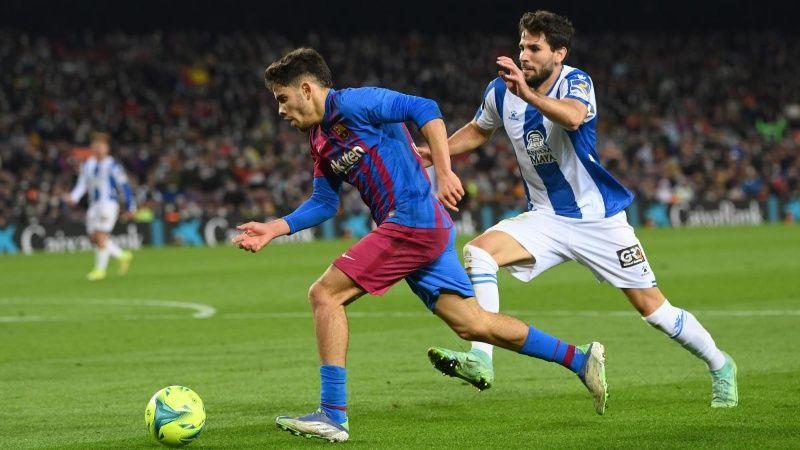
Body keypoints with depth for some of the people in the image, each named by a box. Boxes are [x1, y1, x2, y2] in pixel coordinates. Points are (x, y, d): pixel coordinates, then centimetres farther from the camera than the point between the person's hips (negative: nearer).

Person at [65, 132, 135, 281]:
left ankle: (100, 269, -3)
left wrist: (130, 207, -2)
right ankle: (123, 256, 22)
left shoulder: (112, 165, -6)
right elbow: (82, 184, 12)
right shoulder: (87, 164, 11)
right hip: (94, 204, 7)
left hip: (109, 203, -7)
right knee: (94, 238, 3)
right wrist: (73, 197, -8)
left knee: (101, 235, -12)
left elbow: (124, 186, -3)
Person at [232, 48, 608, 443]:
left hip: (412, 221, -10)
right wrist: (274, 229, 14)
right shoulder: (320, 138, 20)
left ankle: (333, 415, -12)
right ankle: (581, 360, 16)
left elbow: (425, 110, -16)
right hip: (428, 229, 10)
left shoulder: (351, 103, -8)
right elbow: (323, 203, 25)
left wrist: (444, 173, -24)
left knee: (325, 294, -10)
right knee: (471, 324, 10)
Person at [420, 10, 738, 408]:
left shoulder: (576, 83, -17)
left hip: (599, 219, -4)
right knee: (478, 251, -22)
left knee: (653, 308, -1)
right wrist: (433, 152, 4)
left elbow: (572, 118, -42)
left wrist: (529, 95, -58)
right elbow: (478, 131, 19)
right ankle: (480, 361, -28)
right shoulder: (501, 90, -3)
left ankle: (719, 365, 23)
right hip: (546, 218, 4)